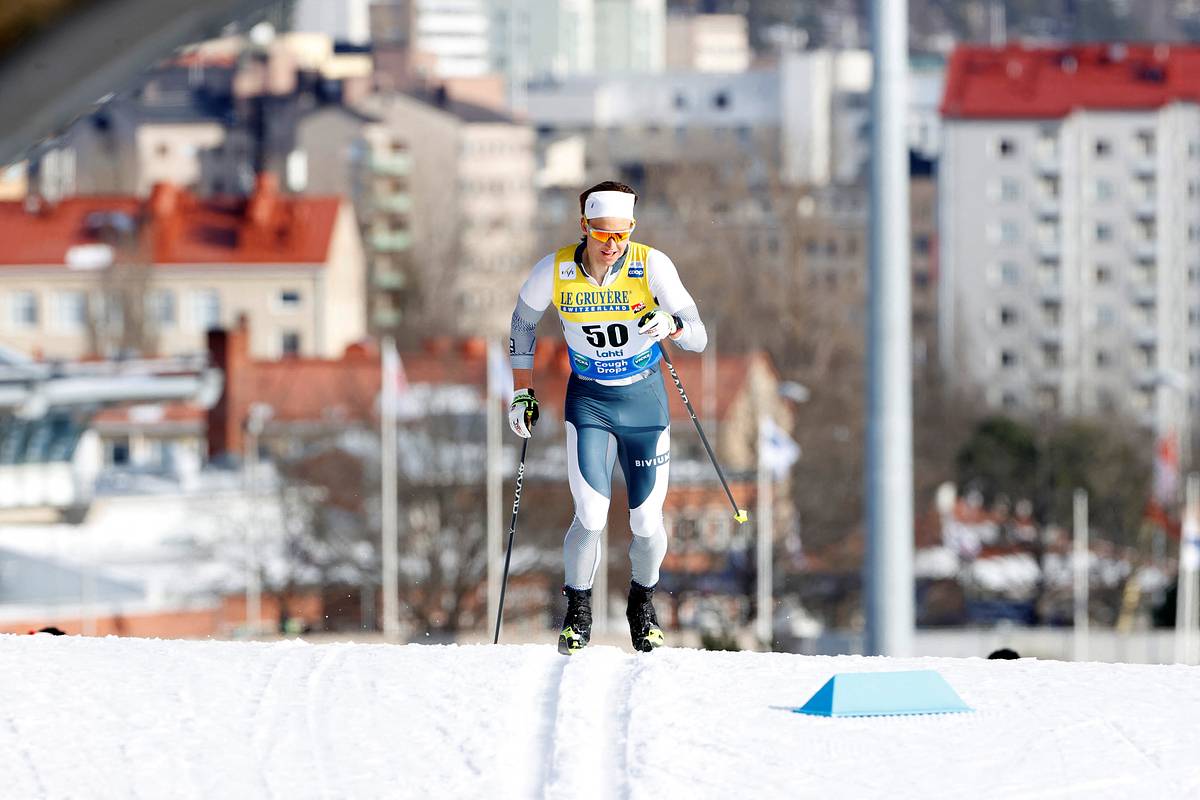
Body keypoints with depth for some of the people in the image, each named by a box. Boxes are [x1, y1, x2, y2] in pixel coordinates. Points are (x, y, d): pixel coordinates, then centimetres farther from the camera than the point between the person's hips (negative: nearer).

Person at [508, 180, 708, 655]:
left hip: (644, 399, 0)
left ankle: (642, 605, 32)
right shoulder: (554, 271, -15)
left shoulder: (651, 266, -19)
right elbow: (523, 321, 5)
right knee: (591, 519, -13)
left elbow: (698, 337, -20)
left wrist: (671, 325, -42)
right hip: (589, 401, 0)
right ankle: (577, 613, 10)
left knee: (646, 523, 3)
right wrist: (522, 392, 5)